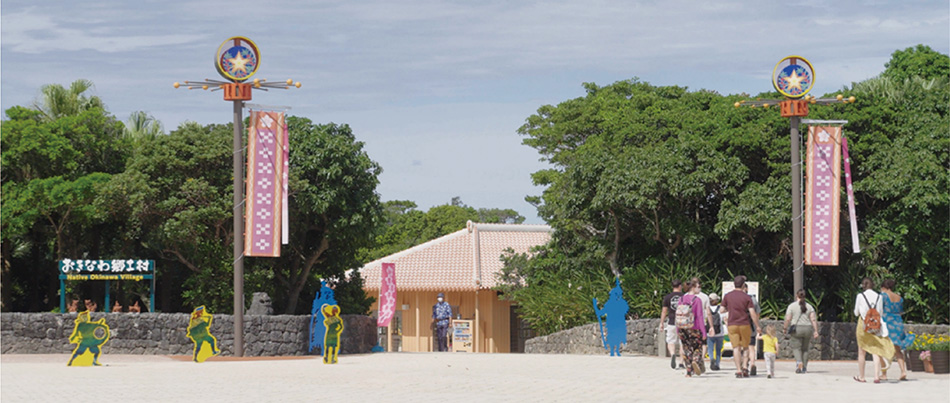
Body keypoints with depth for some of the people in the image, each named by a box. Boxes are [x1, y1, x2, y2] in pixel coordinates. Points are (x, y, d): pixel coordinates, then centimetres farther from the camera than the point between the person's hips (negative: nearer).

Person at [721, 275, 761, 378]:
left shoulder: (727, 296, 2)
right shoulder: (747, 297, -3)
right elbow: (752, 313, -8)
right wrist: (757, 326, -2)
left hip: (732, 325, 1)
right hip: (745, 324, -1)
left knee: (736, 348, -2)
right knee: (745, 347, 14)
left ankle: (738, 370, -10)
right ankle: (745, 368, 5)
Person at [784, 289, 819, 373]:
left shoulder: (792, 306, -1)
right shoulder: (809, 306, 7)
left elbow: (787, 319, -7)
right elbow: (813, 319, -1)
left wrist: (785, 329, 4)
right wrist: (816, 331, -3)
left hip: (796, 329, -3)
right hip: (807, 329, 3)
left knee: (796, 347, 1)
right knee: (805, 349, 13)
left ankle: (799, 362, -24)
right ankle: (804, 367, 13)